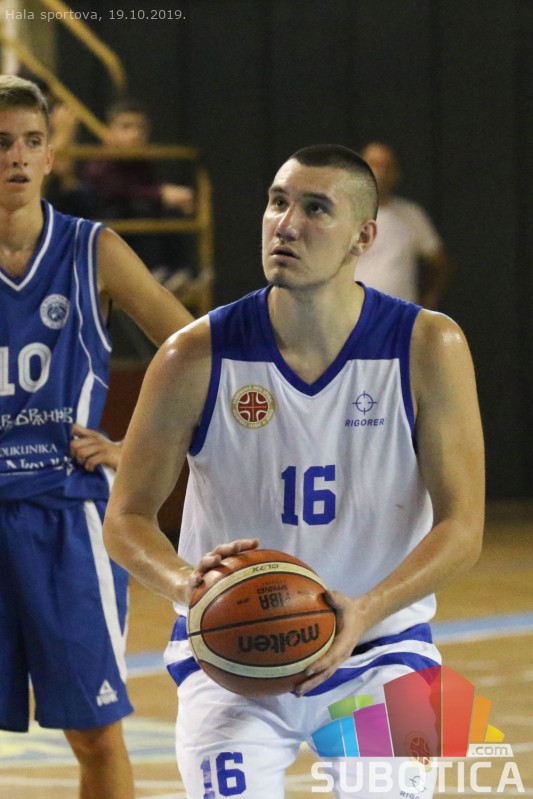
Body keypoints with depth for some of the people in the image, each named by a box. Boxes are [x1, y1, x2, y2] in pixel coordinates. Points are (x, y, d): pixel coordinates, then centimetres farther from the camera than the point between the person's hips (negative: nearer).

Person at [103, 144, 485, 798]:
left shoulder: (428, 348, -9)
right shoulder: (197, 357, -10)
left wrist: (366, 611, -28)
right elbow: (125, 518, -4)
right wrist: (187, 584, -26)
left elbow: (461, 526, -11)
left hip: (379, 649, 1)